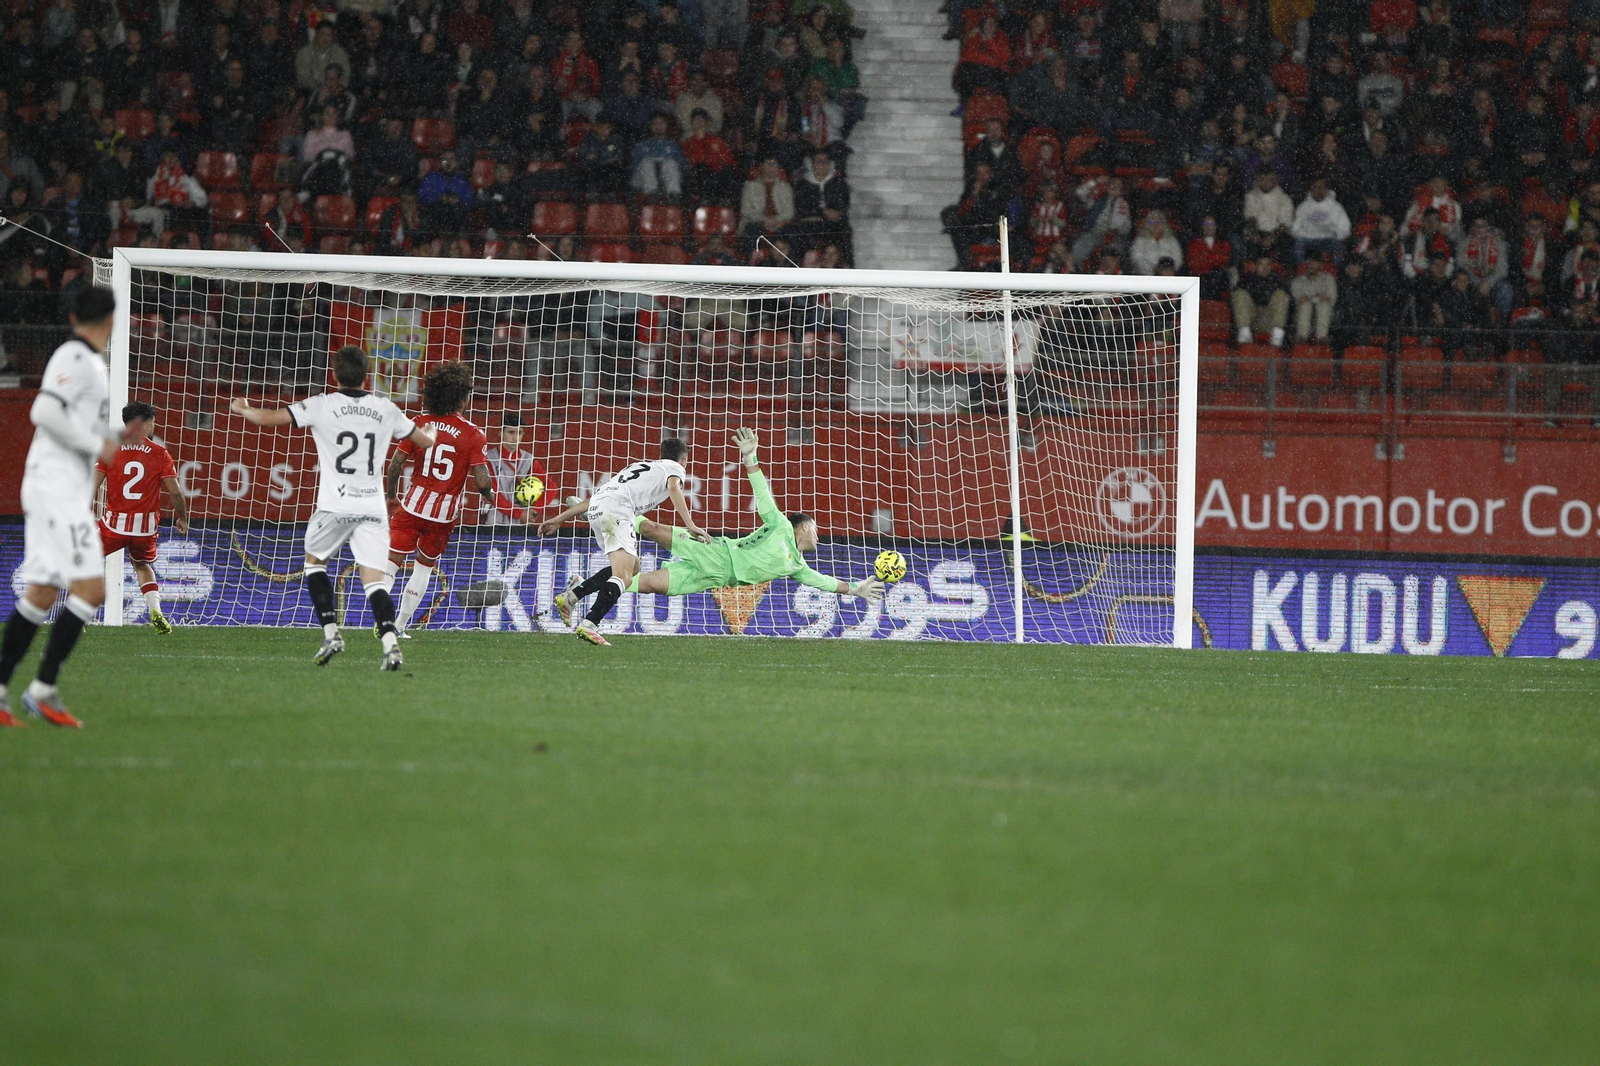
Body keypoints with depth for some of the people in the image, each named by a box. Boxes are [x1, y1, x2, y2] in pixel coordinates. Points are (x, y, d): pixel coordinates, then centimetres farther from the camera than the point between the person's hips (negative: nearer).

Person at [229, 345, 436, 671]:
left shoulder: (321, 406, -2)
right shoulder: (386, 410, 8)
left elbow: (269, 418, -3)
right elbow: (425, 441, 21)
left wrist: (241, 408, 19)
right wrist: (432, 435, 47)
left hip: (335, 506, -2)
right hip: (373, 507, 2)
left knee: (314, 561, 21)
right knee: (374, 580, -1)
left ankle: (331, 633, 8)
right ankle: (390, 641, -24)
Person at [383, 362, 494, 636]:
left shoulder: (419, 425, -3)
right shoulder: (473, 435, -9)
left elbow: (395, 464, -4)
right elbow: (482, 482, -14)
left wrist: (391, 495, 13)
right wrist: (489, 497, 9)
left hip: (414, 503, 0)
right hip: (446, 510, 0)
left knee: (392, 560, 1)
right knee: (425, 564, 18)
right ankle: (401, 623, 19)